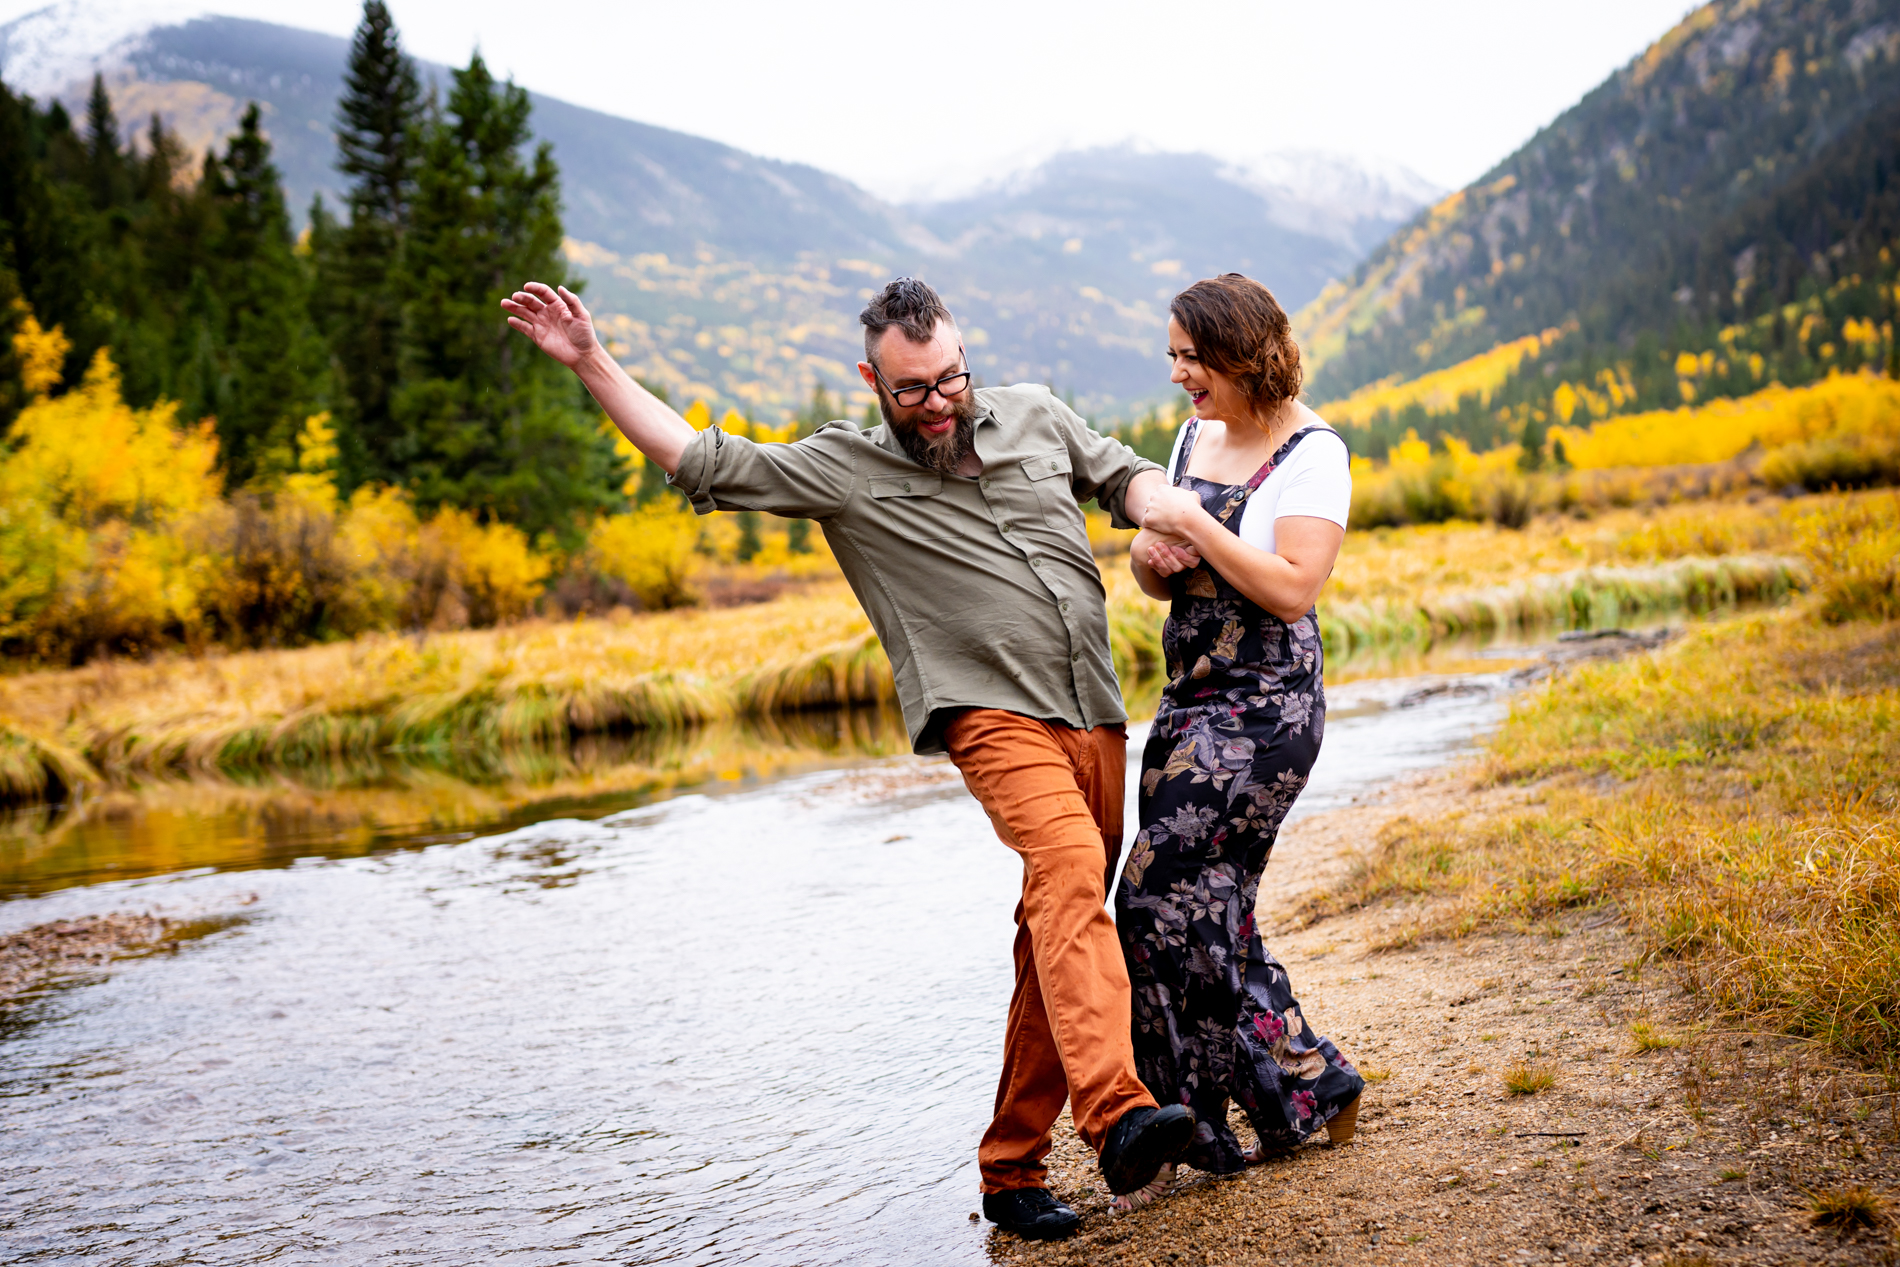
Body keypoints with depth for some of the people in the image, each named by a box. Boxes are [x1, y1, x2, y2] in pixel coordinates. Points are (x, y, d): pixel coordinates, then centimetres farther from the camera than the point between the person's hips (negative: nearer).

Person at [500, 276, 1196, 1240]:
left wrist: (1161, 521, 1)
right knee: (1071, 875, -30)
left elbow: (1126, 474, 24)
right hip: (994, 714, -5)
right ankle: (1117, 1114, -42)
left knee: (1062, 927, 4)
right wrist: (592, 364, -4)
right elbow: (707, 464, 1)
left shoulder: (1035, 416, 14)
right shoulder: (845, 468, 3)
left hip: (1097, 719, 5)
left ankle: (1012, 1167, 11)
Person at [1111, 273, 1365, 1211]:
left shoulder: (1312, 454, -10)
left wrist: (1193, 524, -19)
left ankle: (1175, 1133, 3)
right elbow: (1159, 578, 19)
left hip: (1264, 711, -8)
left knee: (1160, 902, -11)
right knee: (1209, 911, 8)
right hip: (1189, 702, 8)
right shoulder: (1195, 438, 13)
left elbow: (1293, 590, -20)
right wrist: (1146, 553, -4)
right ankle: (1309, 1088, 23)